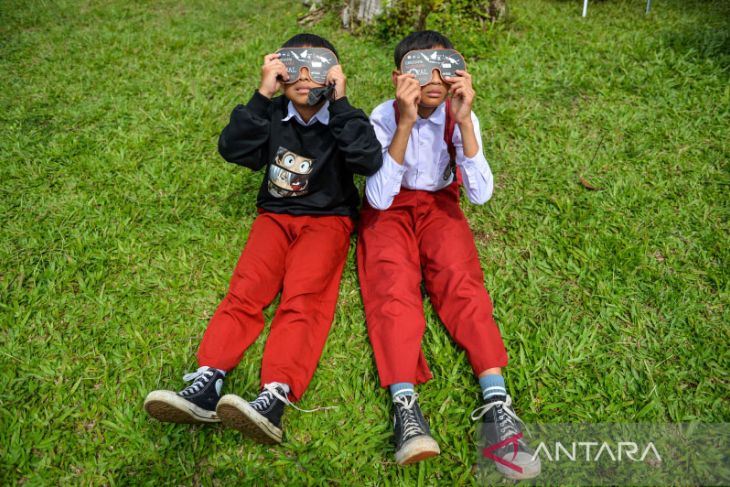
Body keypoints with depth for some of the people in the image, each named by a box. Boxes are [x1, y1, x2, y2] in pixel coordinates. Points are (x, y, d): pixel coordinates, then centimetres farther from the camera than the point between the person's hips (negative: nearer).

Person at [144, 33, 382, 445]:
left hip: (328, 218, -3)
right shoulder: (272, 115, 7)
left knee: (302, 295, -28)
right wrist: (262, 95, -15)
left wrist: (340, 101, -17)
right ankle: (207, 382, -38)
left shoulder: (341, 121, 2)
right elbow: (232, 148, -9)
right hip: (276, 215, 3)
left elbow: (370, 161, -18)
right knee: (247, 287, -23)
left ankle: (277, 396, -46)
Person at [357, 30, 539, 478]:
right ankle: (405, 404, -44)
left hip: (439, 205, 1)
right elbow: (379, 198, -27)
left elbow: (481, 194, -22)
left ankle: (496, 400, -38)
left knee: (461, 280, -27)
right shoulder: (384, 116, -16)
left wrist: (464, 121, -32)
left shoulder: (460, 116, -12)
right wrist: (405, 123, -35)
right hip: (390, 208, -1)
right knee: (394, 285, -29)